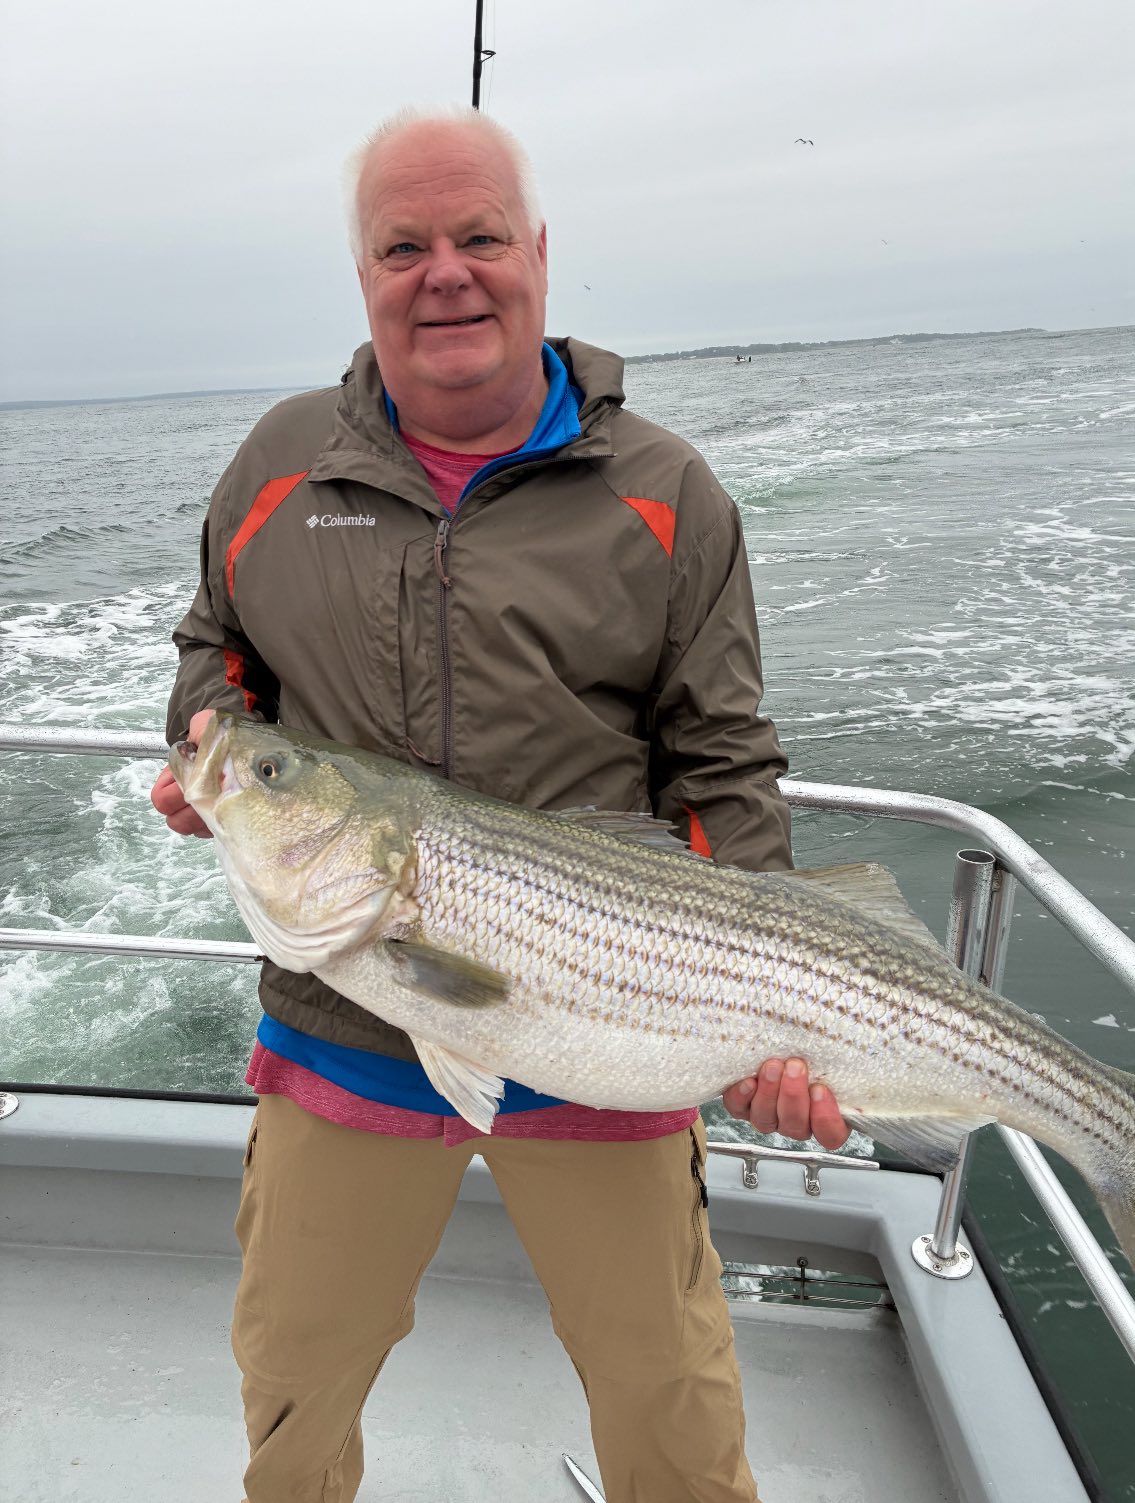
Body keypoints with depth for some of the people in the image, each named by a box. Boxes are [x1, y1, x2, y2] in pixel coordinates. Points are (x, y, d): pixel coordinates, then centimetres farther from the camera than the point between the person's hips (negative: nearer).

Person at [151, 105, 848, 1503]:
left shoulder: (662, 491, -2)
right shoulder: (280, 462, 4)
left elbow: (723, 770, -3)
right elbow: (215, 646, 19)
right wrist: (208, 744, -4)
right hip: (338, 1041, 3)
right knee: (290, 1390, 24)